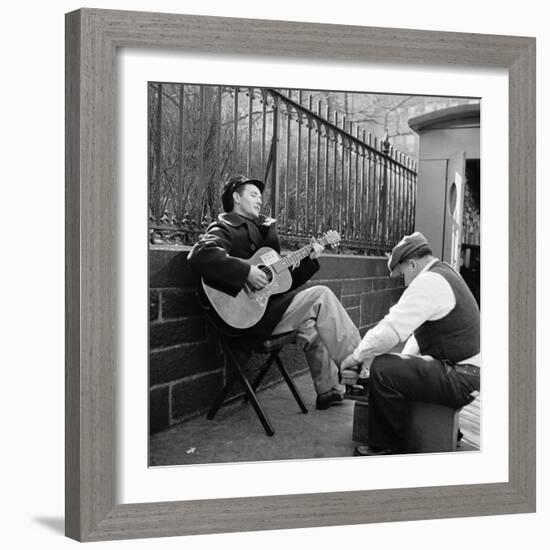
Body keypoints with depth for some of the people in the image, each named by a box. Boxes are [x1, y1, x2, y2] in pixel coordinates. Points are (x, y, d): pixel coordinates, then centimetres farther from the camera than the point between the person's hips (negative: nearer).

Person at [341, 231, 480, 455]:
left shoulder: (429, 282, -19)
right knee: (397, 367, 23)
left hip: (460, 380, -11)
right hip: (463, 372, 11)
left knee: (382, 370, -19)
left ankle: (387, 447, -2)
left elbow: (391, 329, -22)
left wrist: (356, 357, -9)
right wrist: (405, 358, 11)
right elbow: (421, 327, 21)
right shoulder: (443, 273, 15)